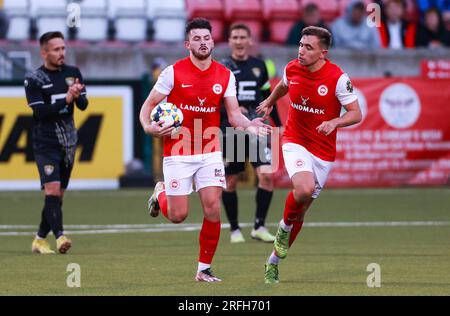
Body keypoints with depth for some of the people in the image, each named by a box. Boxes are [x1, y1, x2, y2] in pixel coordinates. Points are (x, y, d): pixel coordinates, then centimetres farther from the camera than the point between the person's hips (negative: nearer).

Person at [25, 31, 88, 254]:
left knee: (58, 195, 8)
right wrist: (66, 99, -24)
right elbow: (41, 112, -15)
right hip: (45, 144, -5)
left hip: (68, 143, 5)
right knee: (52, 189, -20)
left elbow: (83, 105, 3)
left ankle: (40, 240, 18)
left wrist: (78, 96, -19)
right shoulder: (33, 79, -6)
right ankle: (59, 237, -29)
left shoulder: (73, 73, 8)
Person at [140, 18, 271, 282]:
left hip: (210, 152, 2)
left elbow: (234, 114, 2)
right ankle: (160, 193, 35)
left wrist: (249, 124, -20)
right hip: (178, 152, -2)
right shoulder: (174, 72, -7)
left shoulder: (225, 76, 2)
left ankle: (204, 269, 3)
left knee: (213, 209, -10)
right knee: (178, 216, -2)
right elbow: (149, 105, -1)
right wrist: (149, 127, -21)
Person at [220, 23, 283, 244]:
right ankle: (234, 229, 18)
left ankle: (259, 226, -5)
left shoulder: (259, 66, 10)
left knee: (267, 174, -14)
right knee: (230, 181, 3)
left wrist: (279, 124, 19)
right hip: (230, 130, -2)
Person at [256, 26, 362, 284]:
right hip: (295, 142, 0)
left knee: (301, 209, 6)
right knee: (304, 188, -30)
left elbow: (356, 114, -12)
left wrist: (334, 122, -30)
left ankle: (274, 262, 24)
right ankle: (285, 227, 0)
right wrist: (269, 102, 37)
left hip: (323, 151, 0)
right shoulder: (292, 69, -4)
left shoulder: (337, 78, -15)